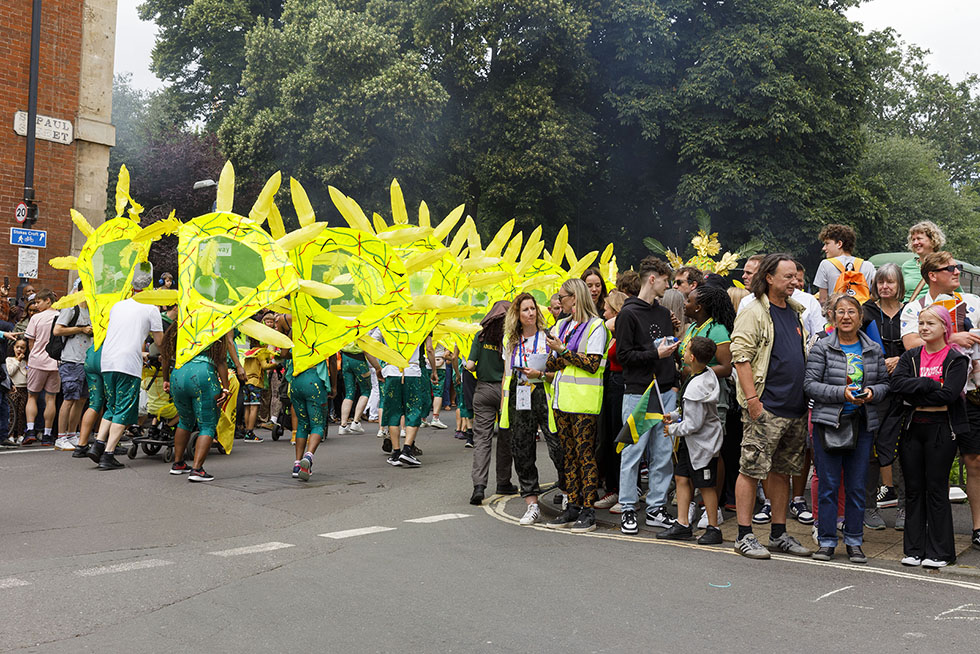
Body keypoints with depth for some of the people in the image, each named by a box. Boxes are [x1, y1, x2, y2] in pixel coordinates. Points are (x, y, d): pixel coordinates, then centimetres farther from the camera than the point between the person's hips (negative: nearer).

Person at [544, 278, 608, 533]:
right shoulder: (562, 325, 18)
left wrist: (562, 351, -12)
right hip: (562, 398, 7)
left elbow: (592, 364, -14)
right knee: (569, 453, 8)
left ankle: (588, 510, -2)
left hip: (584, 401, -7)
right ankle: (572, 507, 13)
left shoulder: (596, 326, -5)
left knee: (585, 454, -5)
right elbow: (553, 363, 17)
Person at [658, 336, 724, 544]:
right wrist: (675, 415, 9)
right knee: (682, 477, 11)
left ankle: (713, 528, 14)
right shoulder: (707, 373, 3)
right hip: (689, 442, 10)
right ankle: (682, 524, 17)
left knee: (705, 485, 1)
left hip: (703, 443, -10)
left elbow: (694, 424, -24)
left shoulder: (696, 387, -27)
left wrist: (673, 429, -9)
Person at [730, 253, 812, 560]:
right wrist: (752, 399, -19)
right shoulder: (754, 313, -8)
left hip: (795, 408, 8)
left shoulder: (795, 312, 16)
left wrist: (807, 396, 17)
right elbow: (741, 356, -14)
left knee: (782, 471, 12)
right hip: (765, 408, -8)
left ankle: (779, 534, 20)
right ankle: (744, 536, 2)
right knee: (751, 470, -4)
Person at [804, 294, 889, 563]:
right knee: (828, 484, 0)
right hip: (828, 422, -3)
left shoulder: (873, 350, 8)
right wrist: (842, 392, -18)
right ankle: (826, 541, 10)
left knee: (857, 485, 6)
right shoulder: (822, 348, -2)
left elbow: (884, 382, 13)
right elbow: (810, 384, -7)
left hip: (863, 424, 3)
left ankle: (854, 542, 17)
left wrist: (872, 393, -9)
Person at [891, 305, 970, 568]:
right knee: (914, 489, 7)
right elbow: (897, 383, -6)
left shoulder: (956, 359, -3)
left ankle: (939, 552, 9)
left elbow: (949, 394, -16)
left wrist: (915, 395, -12)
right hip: (912, 428, 4)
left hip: (942, 429, -4)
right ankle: (914, 549, 15)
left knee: (936, 489, -1)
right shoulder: (911, 356, 10)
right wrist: (929, 384, -16)